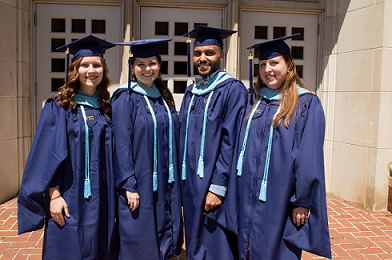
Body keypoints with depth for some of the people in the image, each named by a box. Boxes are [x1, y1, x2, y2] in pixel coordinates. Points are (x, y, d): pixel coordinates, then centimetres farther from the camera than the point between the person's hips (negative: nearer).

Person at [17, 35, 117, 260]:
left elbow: (113, 157, 10)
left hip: (102, 200, 4)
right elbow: (49, 154, -8)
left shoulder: (107, 108, 7)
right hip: (70, 199, -4)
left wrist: (114, 197, 8)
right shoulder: (59, 107, -5)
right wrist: (54, 195, -13)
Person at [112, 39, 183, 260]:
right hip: (139, 186, -6)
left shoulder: (164, 97, 10)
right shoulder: (125, 98, -8)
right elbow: (121, 144, -13)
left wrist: (175, 181, 10)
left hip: (166, 186, 6)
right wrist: (128, 186, -17)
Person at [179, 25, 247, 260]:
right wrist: (184, 183, 9)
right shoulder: (191, 92, 12)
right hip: (190, 184, 7)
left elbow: (231, 142, -15)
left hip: (214, 187, -6)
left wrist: (217, 187, -19)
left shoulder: (233, 90, -9)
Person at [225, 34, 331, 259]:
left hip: (280, 199, -4)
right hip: (248, 198, 5)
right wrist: (239, 194, 6)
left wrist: (303, 201, -12)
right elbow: (240, 146, 9)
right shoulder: (253, 100, 8)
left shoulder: (307, 104, -7)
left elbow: (309, 159, -11)